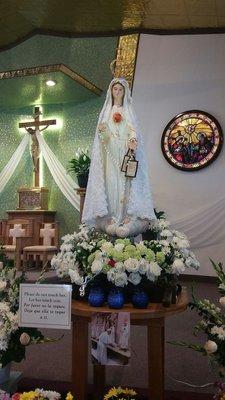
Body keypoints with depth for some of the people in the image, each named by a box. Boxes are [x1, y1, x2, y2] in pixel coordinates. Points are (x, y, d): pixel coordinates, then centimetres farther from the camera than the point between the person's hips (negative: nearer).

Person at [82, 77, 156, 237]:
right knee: (111, 182, -7)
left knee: (125, 183, -9)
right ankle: (112, 219, -8)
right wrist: (102, 131, -13)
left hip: (125, 152, -1)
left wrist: (133, 142, -22)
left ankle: (127, 217, -10)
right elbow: (101, 134, 12)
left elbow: (133, 130, -1)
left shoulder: (128, 111, 14)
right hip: (111, 154, 1)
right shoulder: (106, 111, 18)